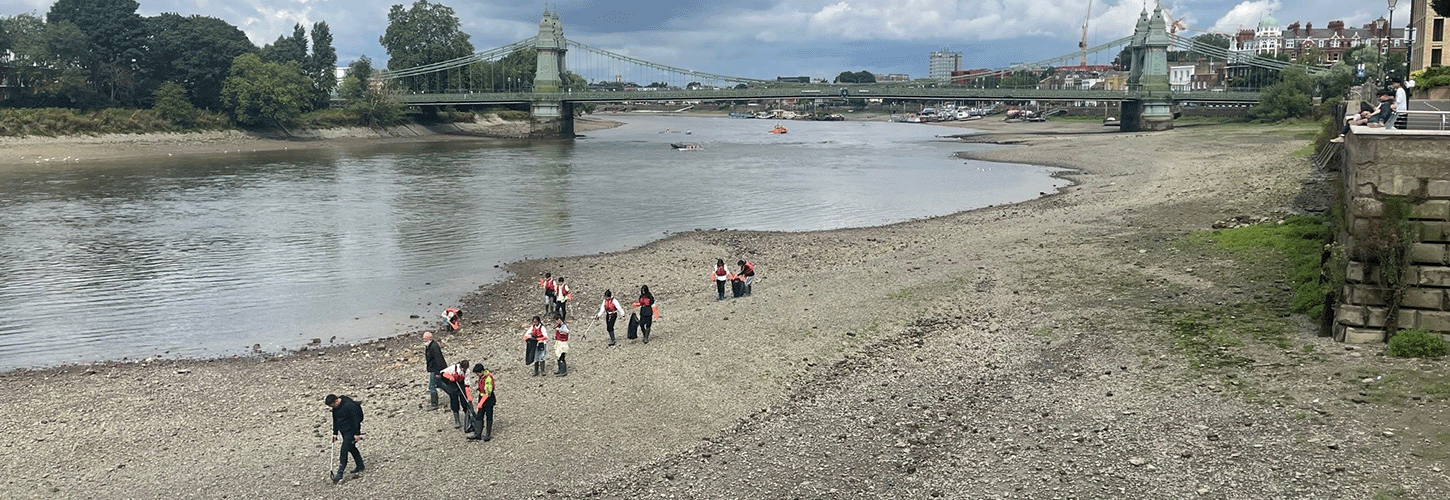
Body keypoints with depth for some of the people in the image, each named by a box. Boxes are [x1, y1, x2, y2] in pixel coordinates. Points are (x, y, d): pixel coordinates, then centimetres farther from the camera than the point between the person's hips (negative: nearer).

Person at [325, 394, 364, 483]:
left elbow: (356, 420, -20)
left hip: (351, 431, -9)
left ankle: (340, 474, -12)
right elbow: (335, 420, 16)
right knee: (351, 448, 18)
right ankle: (360, 465, 34)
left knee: (343, 451, -12)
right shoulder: (335, 407, 3)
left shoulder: (349, 405, -24)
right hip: (343, 431, 9)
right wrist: (335, 433, 17)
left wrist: (357, 434, -19)